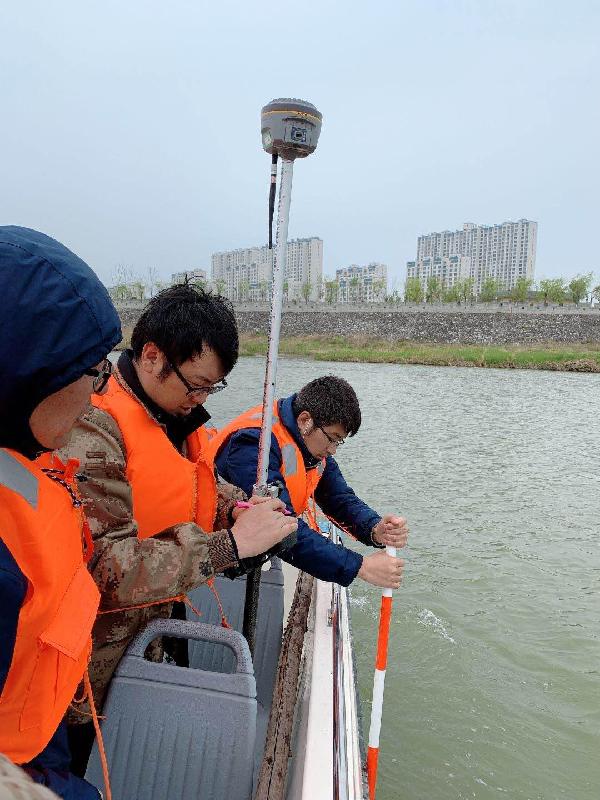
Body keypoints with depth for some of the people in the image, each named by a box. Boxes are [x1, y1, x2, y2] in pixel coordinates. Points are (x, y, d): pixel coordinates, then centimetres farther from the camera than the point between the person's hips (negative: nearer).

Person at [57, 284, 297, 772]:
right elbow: (105, 566, -32)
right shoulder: (94, 430, -26)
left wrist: (237, 506, -6)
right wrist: (229, 544, -32)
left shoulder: (176, 416, 1)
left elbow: (198, 482, 16)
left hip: (156, 630, 7)